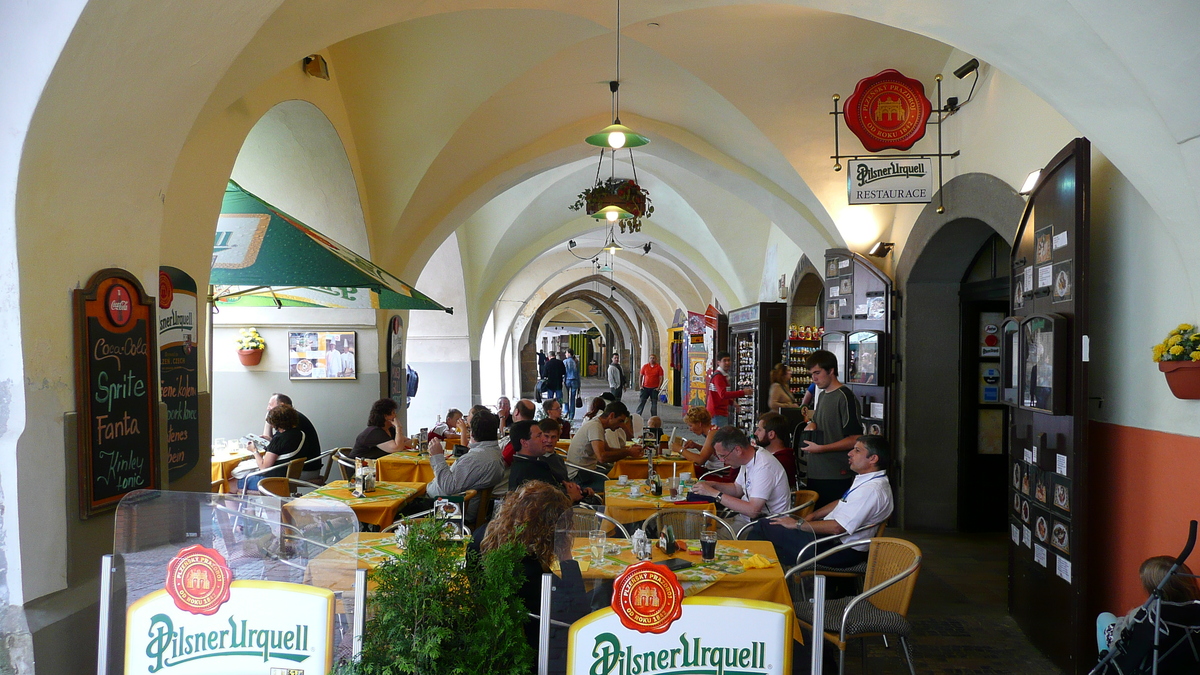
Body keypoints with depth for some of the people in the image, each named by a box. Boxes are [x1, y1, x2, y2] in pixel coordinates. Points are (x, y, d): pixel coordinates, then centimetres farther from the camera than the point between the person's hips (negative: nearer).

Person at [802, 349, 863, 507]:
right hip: (815, 474, 9)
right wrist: (811, 425, 7)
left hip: (836, 477, -8)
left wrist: (820, 448, -19)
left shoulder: (845, 397, -12)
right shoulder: (823, 395, 16)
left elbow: (854, 439, -17)